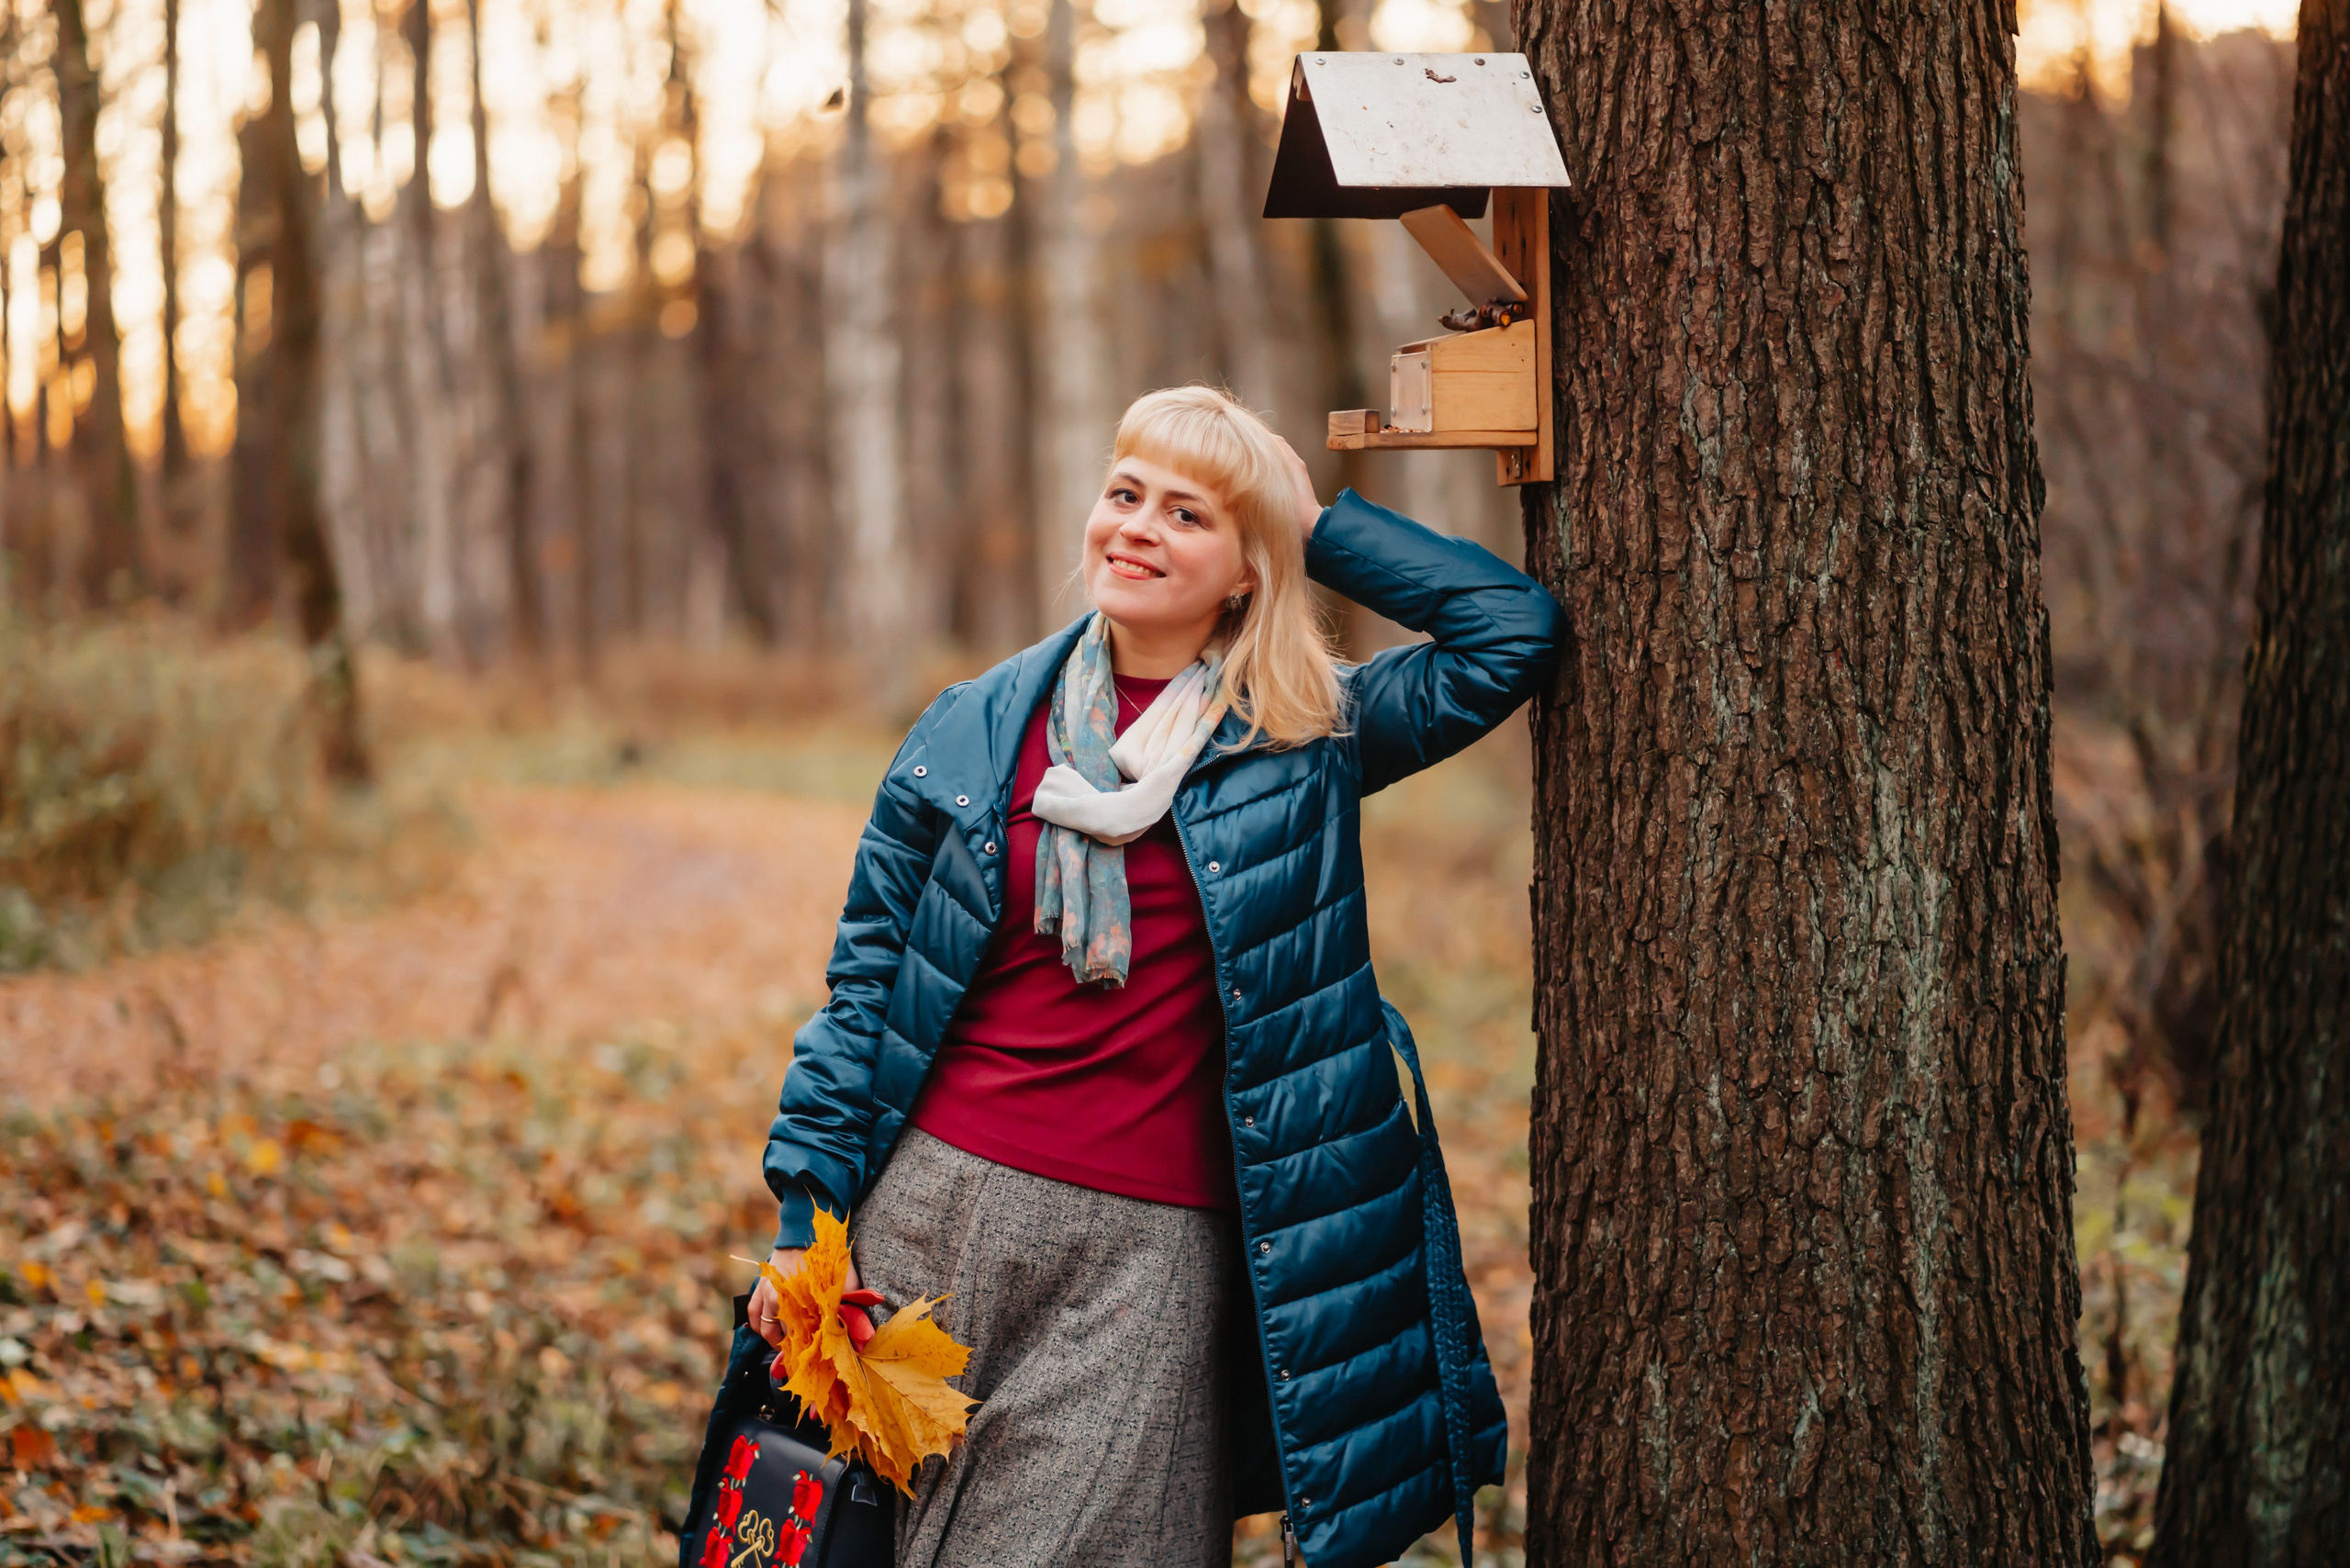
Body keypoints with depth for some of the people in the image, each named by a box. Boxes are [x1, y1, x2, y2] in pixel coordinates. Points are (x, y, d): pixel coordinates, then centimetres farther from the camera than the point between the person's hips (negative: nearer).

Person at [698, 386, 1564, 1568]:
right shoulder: (977, 729, 6)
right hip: (941, 1210, 2)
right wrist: (806, 1215, 4)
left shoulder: (1304, 742, 4)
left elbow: (1517, 628, -4)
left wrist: (1311, 525, 2)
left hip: (1155, 1252, -1)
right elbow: (869, 977, 9)